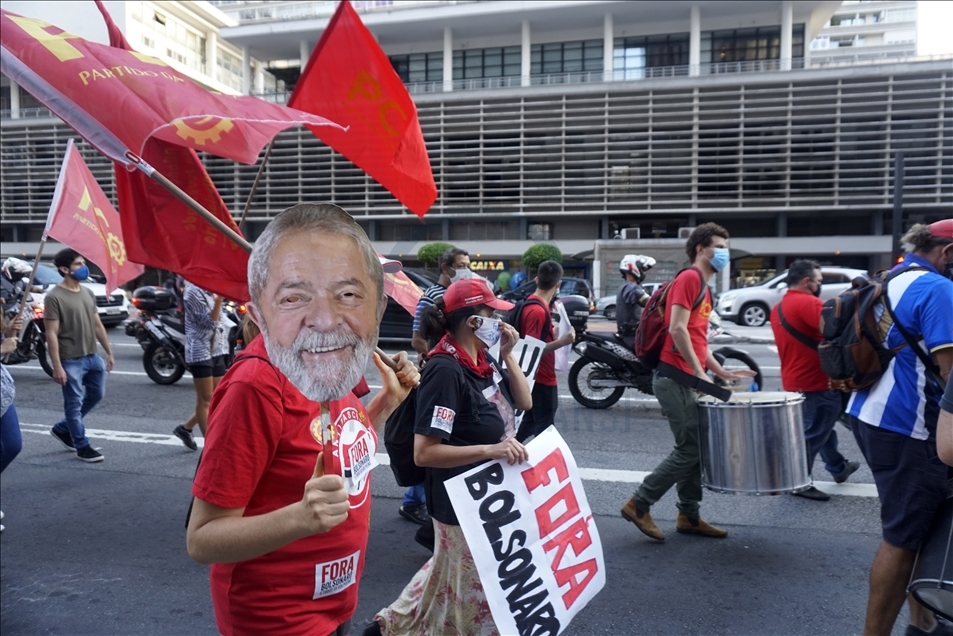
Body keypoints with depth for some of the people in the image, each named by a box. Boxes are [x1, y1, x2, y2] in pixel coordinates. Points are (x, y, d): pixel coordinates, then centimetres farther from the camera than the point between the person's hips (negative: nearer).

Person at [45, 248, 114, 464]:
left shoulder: (88, 293, 9)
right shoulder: (54, 297, -13)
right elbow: (51, 334, -15)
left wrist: (109, 353, 14)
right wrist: (57, 366, -18)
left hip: (92, 356, 8)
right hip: (71, 360, -8)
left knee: (96, 395, 16)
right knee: (74, 403, 3)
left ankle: (62, 429, 34)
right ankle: (82, 446, 14)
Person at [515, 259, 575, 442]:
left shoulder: (532, 303, 6)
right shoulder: (538, 311, -23)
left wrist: (551, 331, 20)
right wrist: (561, 341, -27)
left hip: (537, 378, 10)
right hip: (542, 379, -10)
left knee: (530, 423, 22)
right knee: (544, 430, 2)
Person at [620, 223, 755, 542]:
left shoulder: (704, 287, 21)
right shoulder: (689, 278, -9)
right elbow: (677, 329, -19)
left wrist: (722, 372, 16)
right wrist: (701, 373, -18)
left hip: (688, 378, 10)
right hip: (675, 377, -10)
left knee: (696, 448, 12)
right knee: (689, 449, -7)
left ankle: (689, 516, 23)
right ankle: (638, 504, 3)